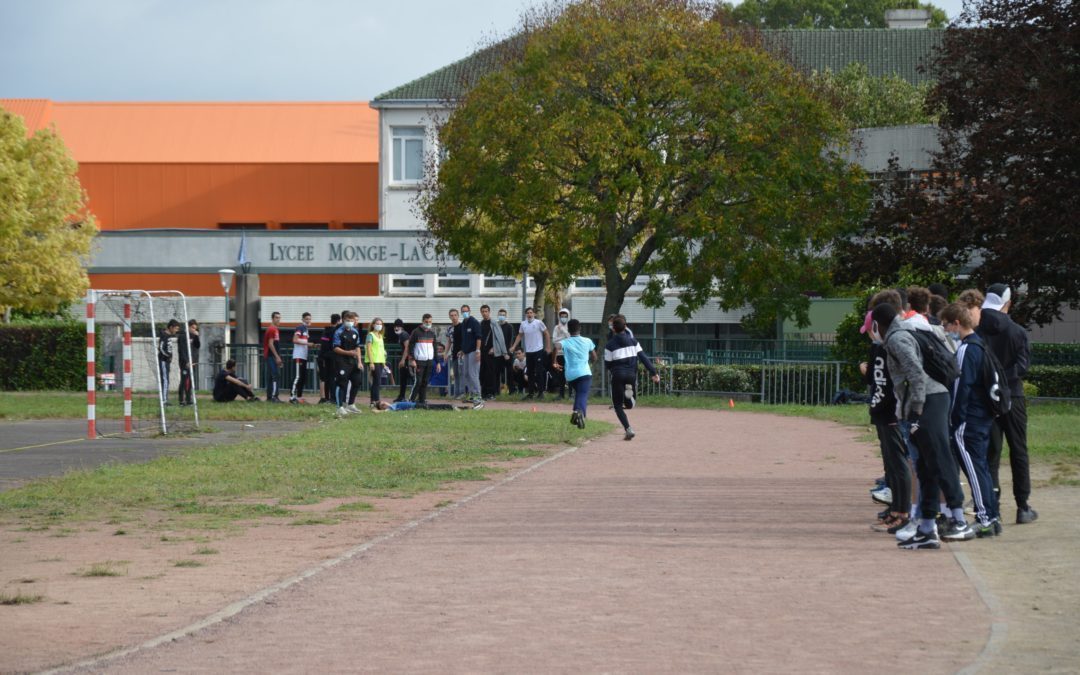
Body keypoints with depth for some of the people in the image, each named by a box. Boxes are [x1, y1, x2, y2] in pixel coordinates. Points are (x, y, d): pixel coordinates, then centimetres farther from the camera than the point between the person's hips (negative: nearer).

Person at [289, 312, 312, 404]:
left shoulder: (306, 329, 19)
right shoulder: (300, 328, -9)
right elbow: (295, 340, -18)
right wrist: (307, 343, -18)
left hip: (304, 356, 10)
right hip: (298, 356, -10)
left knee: (303, 377, 11)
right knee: (297, 376, -12)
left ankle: (299, 397, 17)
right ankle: (292, 396, -13)